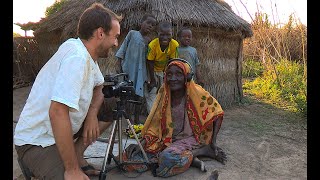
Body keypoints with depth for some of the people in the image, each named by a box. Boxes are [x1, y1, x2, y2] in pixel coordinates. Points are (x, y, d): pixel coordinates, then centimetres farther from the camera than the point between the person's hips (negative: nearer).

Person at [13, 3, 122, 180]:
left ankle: (77, 153, 7)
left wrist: (92, 113, -8)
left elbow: (99, 87, 14)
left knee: (112, 108, 6)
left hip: (60, 131, 9)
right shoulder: (76, 56, -27)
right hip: (37, 143, -9)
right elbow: (57, 112, -35)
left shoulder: (86, 53, 0)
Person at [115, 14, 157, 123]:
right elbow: (122, 51, 0)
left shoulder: (149, 41, 9)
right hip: (127, 70, -3)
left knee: (138, 96, 5)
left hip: (140, 72, 3)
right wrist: (119, 68, -5)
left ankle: (136, 121, 15)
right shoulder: (132, 33, 1)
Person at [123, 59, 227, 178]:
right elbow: (154, 126, 0)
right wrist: (141, 143, -14)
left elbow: (217, 113, -1)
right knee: (130, 155, -15)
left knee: (168, 158, -37)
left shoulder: (196, 93, -12)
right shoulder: (163, 95, -3)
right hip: (166, 141, 6)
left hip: (190, 139, -5)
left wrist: (213, 141, -5)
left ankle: (204, 150, -7)